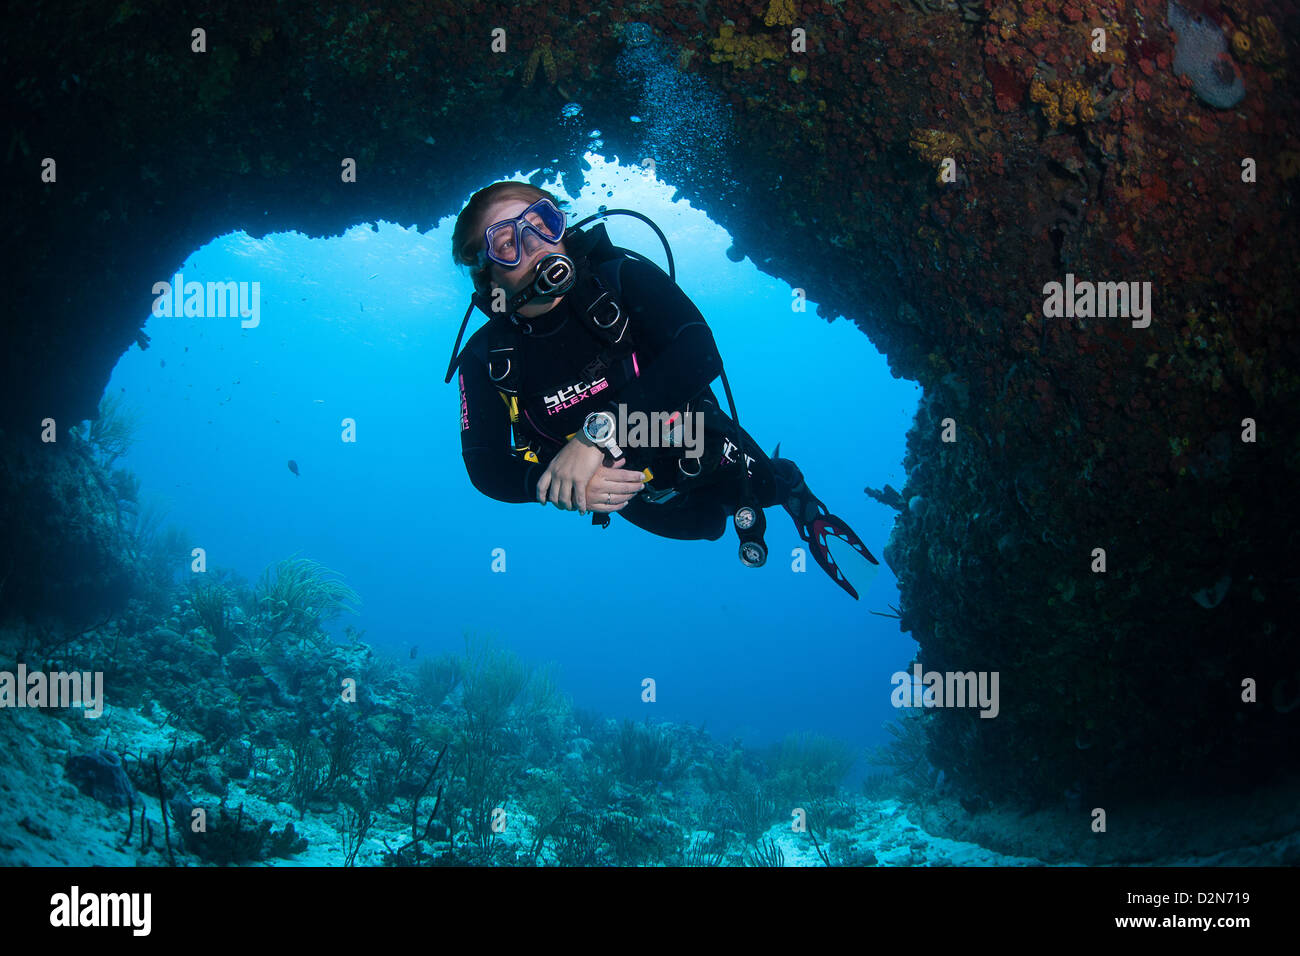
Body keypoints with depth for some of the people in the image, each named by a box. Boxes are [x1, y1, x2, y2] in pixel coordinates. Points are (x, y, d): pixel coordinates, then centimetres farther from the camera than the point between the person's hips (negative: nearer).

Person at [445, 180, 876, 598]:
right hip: (631, 495, 3)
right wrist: (551, 477, -46)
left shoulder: (621, 276, -29)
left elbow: (699, 354, -41)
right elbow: (486, 467, -23)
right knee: (708, 526, 30)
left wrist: (599, 431, -51)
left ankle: (794, 494, 54)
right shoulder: (486, 359, -22)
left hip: (706, 452, -3)